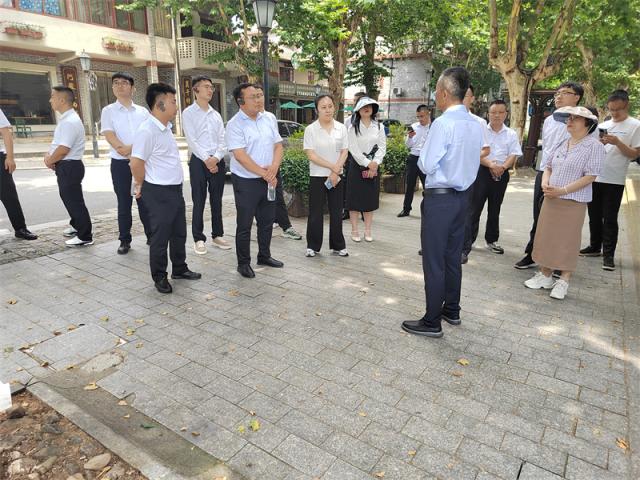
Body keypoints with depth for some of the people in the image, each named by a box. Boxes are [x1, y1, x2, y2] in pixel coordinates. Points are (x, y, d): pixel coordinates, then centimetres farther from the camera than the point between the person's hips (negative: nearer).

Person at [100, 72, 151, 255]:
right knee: (124, 204, 4)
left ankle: (151, 236, 17)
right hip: (120, 163, -1)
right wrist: (122, 149, -16)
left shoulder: (143, 111, 8)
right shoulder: (108, 111, 3)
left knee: (145, 200, 5)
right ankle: (125, 241, 13)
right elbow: (110, 136, -6)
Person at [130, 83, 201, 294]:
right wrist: (141, 186, -3)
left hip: (175, 189, 9)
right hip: (159, 193, -8)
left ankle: (179, 269, 33)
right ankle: (159, 277, 18)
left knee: (179, 232, 17)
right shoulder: (147, 130, -19)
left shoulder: (166, 127, 10)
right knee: (160, 236, 3)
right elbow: (136, 163, -19)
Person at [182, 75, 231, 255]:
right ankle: (199, 238, 8)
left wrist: (216, 158, -11)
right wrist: (206, 160, -16)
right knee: (199, 202, 0)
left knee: (217, 201, 10)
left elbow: (222, 140, 6)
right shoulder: (188, 113, 0)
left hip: (218, 161, 4)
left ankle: (217, 235, 20)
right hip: (199, 161, -4)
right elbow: (191, 140, -9)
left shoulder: (216, 114, 14)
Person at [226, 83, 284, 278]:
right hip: (246, 182, -6)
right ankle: (243, 263, 17)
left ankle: (264, 256, 32)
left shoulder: (268, 119, 7)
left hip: (269, 180, 6)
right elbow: (240, 155, -19)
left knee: (267, 221, 15)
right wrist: (264, 173, -18)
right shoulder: (235, 125, -12)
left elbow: (278, 145, 8)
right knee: (244, 225, 4)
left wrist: (274, 167, -11)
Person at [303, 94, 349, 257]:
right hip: (317, 176, -2)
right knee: (315, 212, 4)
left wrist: (335, 172, -12)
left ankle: (338, 245, 20)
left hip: (337, 176, 3)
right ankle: (313, 246, 17)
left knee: (336, 212, 8)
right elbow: (311, 155, -12)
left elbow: (344, 152, 1)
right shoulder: (311, 129, -7)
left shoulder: (341, 128, 2)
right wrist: (332, 166, -16)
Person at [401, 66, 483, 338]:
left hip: (439, 197, -8)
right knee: (453, 257, 18)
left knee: (434, 261, 0)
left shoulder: (443, 123, -17)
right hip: (463, 195, 8)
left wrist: (421, 158, 4)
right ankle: (452, 310, 33)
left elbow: (426, 165, -16)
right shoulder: (476, 125, 8)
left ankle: (432, 323, 10)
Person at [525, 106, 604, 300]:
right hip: (550, 199, 6)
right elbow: (548, 166, 17)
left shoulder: (594, 146, -7)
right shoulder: (561, 144, 11)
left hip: (573, 202, -6)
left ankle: (563, 281, 12)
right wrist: (544, 183, -4)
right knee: (546, 237, 9)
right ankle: (545, 275, 21)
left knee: (567, 241, 1)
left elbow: (590, 176, -13)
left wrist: (563, 190, -20)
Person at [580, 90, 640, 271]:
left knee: (610, 219, -4)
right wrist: (599, 143, -6)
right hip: (594, 177, 5)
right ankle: (595, 247, 26)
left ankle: (608, 254, 4)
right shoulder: (603, 125, 12)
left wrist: (617, 142, -18)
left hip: (614, 180, -5)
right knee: (594, 215, 13)